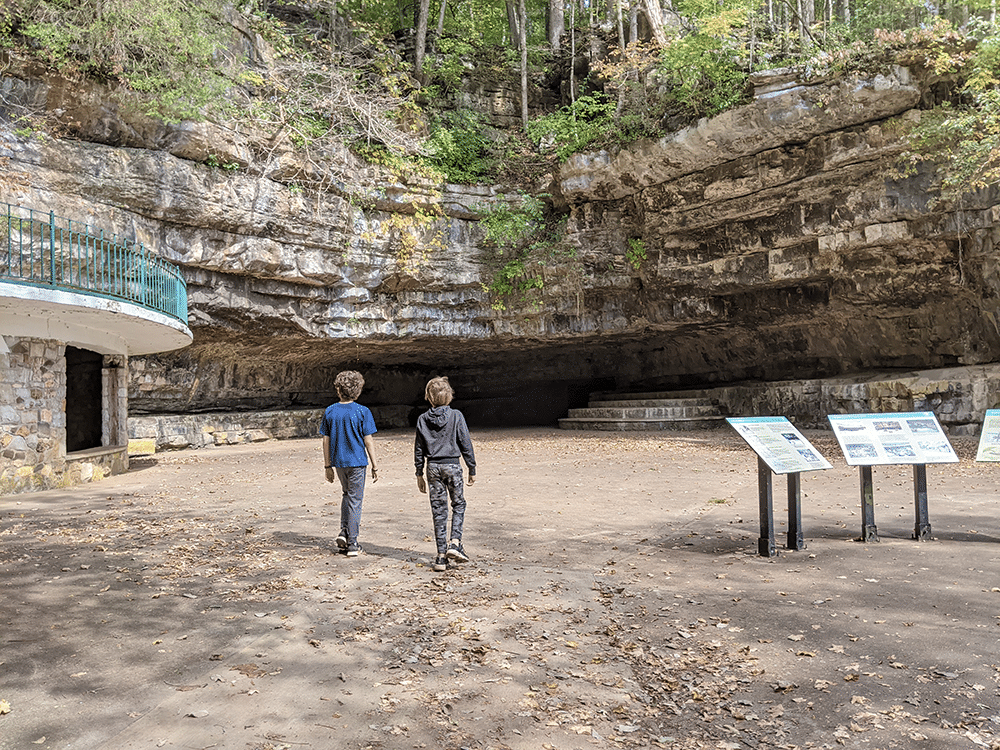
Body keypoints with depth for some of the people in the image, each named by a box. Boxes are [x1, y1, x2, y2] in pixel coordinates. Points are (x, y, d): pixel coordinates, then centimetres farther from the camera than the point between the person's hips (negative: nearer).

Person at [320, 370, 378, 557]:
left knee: (347, 494, 24)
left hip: (338, 462, 3)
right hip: (357, 462, -3)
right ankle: (352, 544, 9)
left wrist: (328, 466, 12)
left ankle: (344, 532, 11)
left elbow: (326, 441, 3)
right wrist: (375, 466, -3)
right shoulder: (362, 412, -10)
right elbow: (368, 441, -10)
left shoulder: (330, 412, -1)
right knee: (355, 500, 5)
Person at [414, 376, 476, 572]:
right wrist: (472, 470, 4)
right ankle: (455, 543, -2)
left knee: (438, 511, 7)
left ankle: (441, 556, 8)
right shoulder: (456, 416, -6)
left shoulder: (423, 419, 1)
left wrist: (419, 474, 14)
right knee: (458, 504, 16)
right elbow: (466, 445, -4)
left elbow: (419, 449, 6)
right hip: (452, 466, -2)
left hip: (433, 468, 2)